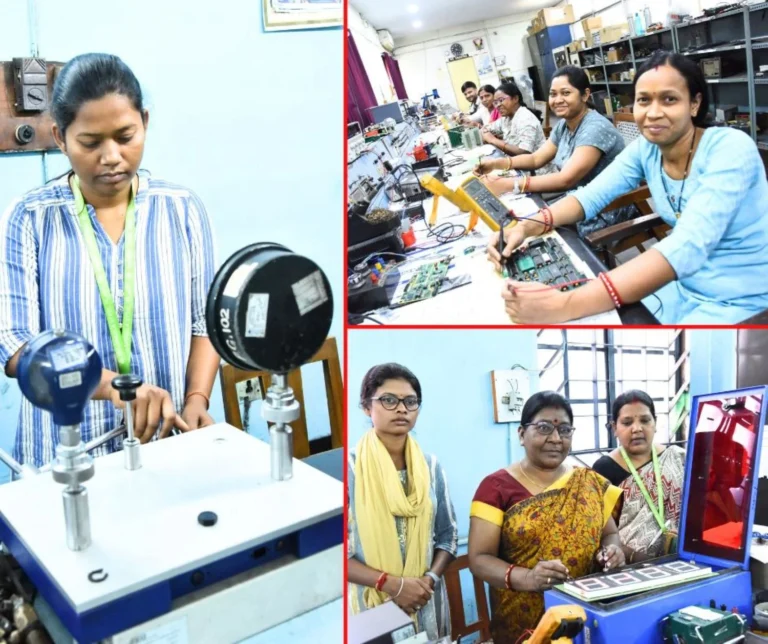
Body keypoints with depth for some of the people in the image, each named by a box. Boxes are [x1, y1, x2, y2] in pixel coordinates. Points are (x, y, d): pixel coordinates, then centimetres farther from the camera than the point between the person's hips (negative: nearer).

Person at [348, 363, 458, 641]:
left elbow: (448, 534, 8)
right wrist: (390, 583, -18)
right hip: (371, 605, -3)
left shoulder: (430, 466, 3)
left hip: (425, 602, 4)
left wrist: (431, 578, -9)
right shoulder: (351, 467, -10)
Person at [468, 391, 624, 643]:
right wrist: (525, 578, -27)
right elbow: (479, 558, -9)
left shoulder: (590, 482, 5)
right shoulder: (496, 487, -6)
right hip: (522, 620, -3)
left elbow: (610, 533, 14)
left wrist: (612, 550, -10)